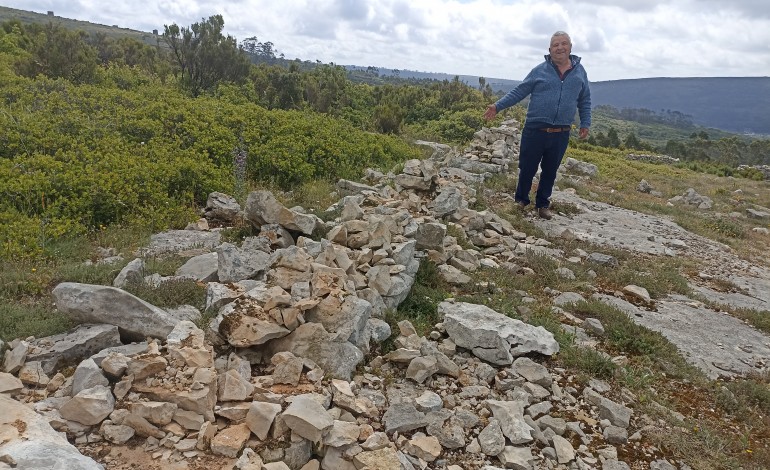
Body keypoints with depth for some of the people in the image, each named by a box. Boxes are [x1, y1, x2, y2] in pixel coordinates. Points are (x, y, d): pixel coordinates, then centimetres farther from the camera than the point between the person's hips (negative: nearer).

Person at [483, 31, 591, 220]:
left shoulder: (579, 71, 6)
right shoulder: (540, 70, -1)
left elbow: (585, 100, 15)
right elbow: (518, 92, 1)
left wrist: (585, 123, 9)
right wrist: (498, 106, -8)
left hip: (561, 134, 2)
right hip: (535, 130, -2)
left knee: (550, 171, 13)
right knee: (527, 168, 7)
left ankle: (543, 204, 28)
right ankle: (521, 200, 27)